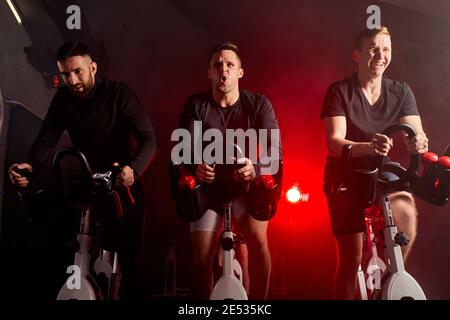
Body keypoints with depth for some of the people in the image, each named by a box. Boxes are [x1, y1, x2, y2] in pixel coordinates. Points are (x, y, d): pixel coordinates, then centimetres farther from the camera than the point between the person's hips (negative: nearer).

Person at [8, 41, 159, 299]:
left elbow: (149, 139, -25)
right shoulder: (63, 98, -1)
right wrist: (31, 167, -30)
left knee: (129, 255, -3)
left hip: (123, 184, -4)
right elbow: (46, 140, -8)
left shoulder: (119, 93, -16)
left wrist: (133, 169, -45)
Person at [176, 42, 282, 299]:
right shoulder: (196, 105, -10)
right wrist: (195, 167, -45)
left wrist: (256, 169, -43)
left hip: (247, 184, -1)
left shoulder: (258, 103, -11)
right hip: (209, 186, 1)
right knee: (202, 259, -5)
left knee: (258, 240, -25)